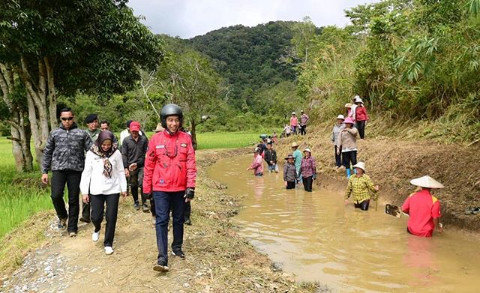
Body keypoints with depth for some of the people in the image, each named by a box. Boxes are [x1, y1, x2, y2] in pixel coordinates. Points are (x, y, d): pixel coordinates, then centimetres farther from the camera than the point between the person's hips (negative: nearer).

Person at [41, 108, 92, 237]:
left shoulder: (82, 133, 5)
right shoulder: (54, 133, 11)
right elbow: (47, 153, 14)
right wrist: (44, 171, 9)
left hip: (76, 170, -1)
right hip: (58, 169, 1)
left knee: (74, 199, 4)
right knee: (56, 196, -13)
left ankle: (72, 227, 18)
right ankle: (62, 216, 18)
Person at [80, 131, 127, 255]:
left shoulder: (116, 153, -2)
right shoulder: (91, 154, -4)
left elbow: (120, 172, 5)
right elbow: (87, 173, 0)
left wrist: (124, 188, 6)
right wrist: (84, 192, 0)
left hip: (113, 190, 0)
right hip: (96, 191, 0)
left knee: (111, 217, 1)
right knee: (96, 216, 0)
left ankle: (108, 243, 18)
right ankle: (97, 229, 37)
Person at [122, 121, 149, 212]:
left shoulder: (144, 139, 2)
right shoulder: (126, 140, 3)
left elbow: (146, 153, 0)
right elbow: (124, 155, 2)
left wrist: (137, 163, -7)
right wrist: (125, 168, -5)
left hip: (141, 166, -1)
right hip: (131, 167, 1)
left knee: (142, 184, -9)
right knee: (133, 185, 11)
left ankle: (144, 204, -2)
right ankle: (136, 202, 26)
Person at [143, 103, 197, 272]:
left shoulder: (186, 139, -1)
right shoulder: (156, 139, -3)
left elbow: (191, 163, -4)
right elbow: (149, 165, 3)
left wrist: (191, 186, -10)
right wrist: (146, 188, 5)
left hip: (180, 188, 2)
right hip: (161, 188, -1)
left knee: (179, 219, 15)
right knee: (162, 220, -4)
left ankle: (177, 247, 35)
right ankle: (162, 258, -3)